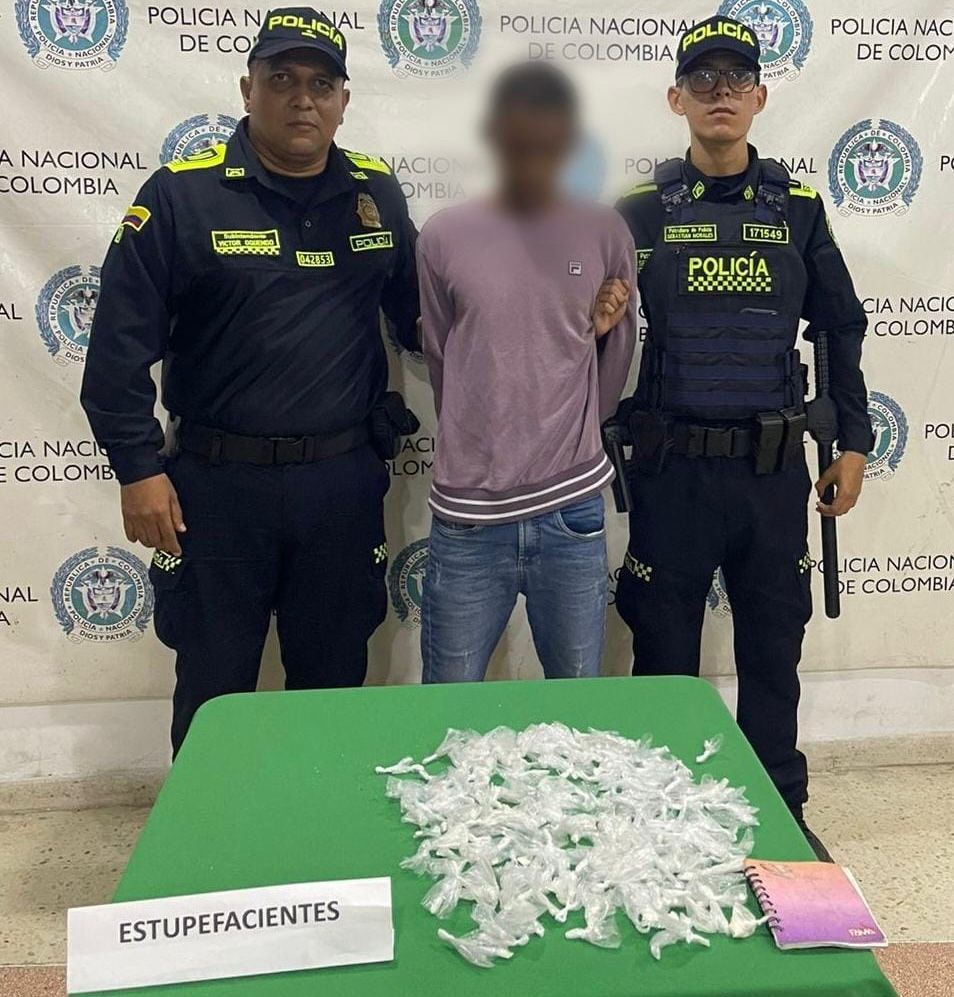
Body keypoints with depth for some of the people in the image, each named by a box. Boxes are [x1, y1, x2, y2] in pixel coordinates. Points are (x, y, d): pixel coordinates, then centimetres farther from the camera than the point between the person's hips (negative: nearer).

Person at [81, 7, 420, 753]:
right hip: (218, 482, -2)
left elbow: (418, 315, 15)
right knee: (214, 688, 13)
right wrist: (138, 467, -8)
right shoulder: (182, 195, -6)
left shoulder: (376, 193, 6)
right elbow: (119, 345, -6)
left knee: (335, 678, 18)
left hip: (343, 481, 3)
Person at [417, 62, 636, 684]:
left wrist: (606, 329, -8)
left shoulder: (606, 235, 4)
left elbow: (608, 390, 8)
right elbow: (442, 367, 8)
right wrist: (488, 451, 6)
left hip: (573, 513, 1)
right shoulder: (444, 238, 1)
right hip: (468, 517, 0)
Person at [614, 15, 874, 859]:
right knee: (665, 652, 9)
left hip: (775, 469, 2)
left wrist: (853, 443, 8)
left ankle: (780, 807, 31)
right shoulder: (640, 213, 1)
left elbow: (843, 328, 10)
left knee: (772, 649, 12)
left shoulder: (799, 209, 6)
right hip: (673, 468, -1)